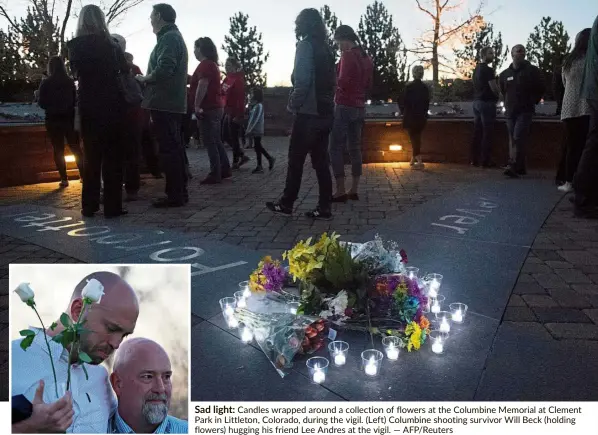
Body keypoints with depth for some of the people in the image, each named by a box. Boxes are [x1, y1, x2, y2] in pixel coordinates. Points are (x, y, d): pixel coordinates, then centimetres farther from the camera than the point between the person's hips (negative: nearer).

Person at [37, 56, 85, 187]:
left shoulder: (46, 83, -7)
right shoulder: (70, 82, -2)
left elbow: (42, 104, -5)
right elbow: (76, 100, 4)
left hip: (53, 120, -2)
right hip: (69, 119, 2)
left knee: (58, 150, 4)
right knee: (76, 148, 10)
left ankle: (64, 179, 1)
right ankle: (83, 175, 7)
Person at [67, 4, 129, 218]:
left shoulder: (75, 46, -1)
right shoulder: (110, 45, -3)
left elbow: (77, 73, 9)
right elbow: (125, 71, 4)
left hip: (89, 107, 2)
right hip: (113, 106, -2)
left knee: (91, 156, 10)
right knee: (113, 157, 3)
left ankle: (89, 206, 11)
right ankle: (112, 206, 0)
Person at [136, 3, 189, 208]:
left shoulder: (168, 38, -11)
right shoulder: (175, 37, 22)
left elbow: (164, 70, -24)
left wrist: (144, 79, -8)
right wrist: (149, 79, 12)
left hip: (164, 103, -10)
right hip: (173, 103, 10)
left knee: (168, 150, -8)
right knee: (175, 148, 12)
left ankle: (174, 195, -6)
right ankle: (180, 192, 17)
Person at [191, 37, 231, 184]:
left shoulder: (205, 64, -12)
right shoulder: (212, 64, 19)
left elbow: (202, 86, -21)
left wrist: (197, 106, -21)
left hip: (208, 108, -10)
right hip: (216, 107, 10)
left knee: (210, 143, -7)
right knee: (216, 141, 14)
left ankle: (215, 174, -6)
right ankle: (225, 170, 18)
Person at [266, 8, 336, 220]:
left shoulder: (306, 45, -6)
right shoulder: (325, 48, 16)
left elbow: (302, 80, -15)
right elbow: (332, 81, 15)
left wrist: (294, 105, -7)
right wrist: (327, 101, 15)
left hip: (308, 112, -7)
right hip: (325, 112, 7)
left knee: (296, 159, 2)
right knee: (320, 160, 6)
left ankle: (286, 204, 10)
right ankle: (324, 208, 5)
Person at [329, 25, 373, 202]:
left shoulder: (348, 55, -11)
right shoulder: (367, 58, 14)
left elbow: (343, 81, -19)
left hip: (344, 107, -8)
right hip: (359, 108, 8)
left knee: (336, 149, -4)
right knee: (355, 148, 9)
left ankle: (340, 191, -7)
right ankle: (354, 190, 10)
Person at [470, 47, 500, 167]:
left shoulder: (477, 69, 14)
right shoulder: (488, 70, -13)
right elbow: (494, 88, -16)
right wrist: (499, 94, 3)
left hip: (477, 101, 9)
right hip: (487, 103, -9)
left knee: (477, 132, 10)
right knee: (487, 133, -5)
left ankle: (475, 159, 12)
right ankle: (486, 161, -3)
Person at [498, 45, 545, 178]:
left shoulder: (532, 71, 2)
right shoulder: (505, 74, 11)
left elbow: (540, 89, 8)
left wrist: (532, 102, 4)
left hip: (525, 111, -5)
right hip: (510, 112, 5)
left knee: (518, 138, -18)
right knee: (513, 139, 5)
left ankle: (513, 166, -26)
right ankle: (520, 167, 13)